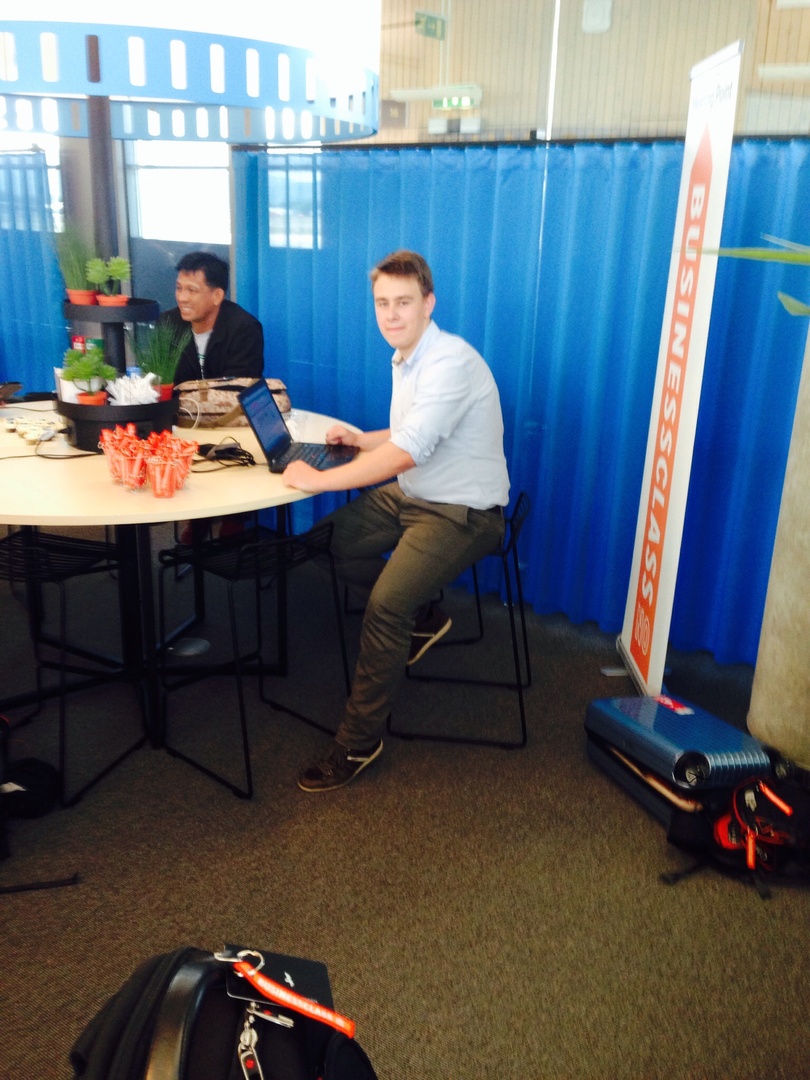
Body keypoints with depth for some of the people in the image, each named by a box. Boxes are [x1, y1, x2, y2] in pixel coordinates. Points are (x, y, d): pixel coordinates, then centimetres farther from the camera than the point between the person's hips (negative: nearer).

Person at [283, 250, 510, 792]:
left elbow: (404, 452, -32)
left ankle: (359, 742, -8)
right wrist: (362, 439, 4)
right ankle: (421, 618, 19)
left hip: (463, 513, -10)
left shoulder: (451, 363, -24)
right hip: (412, 494, 10)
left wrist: (318, 479, -26)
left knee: (385, 604, -25)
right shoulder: (406, 358, 8)